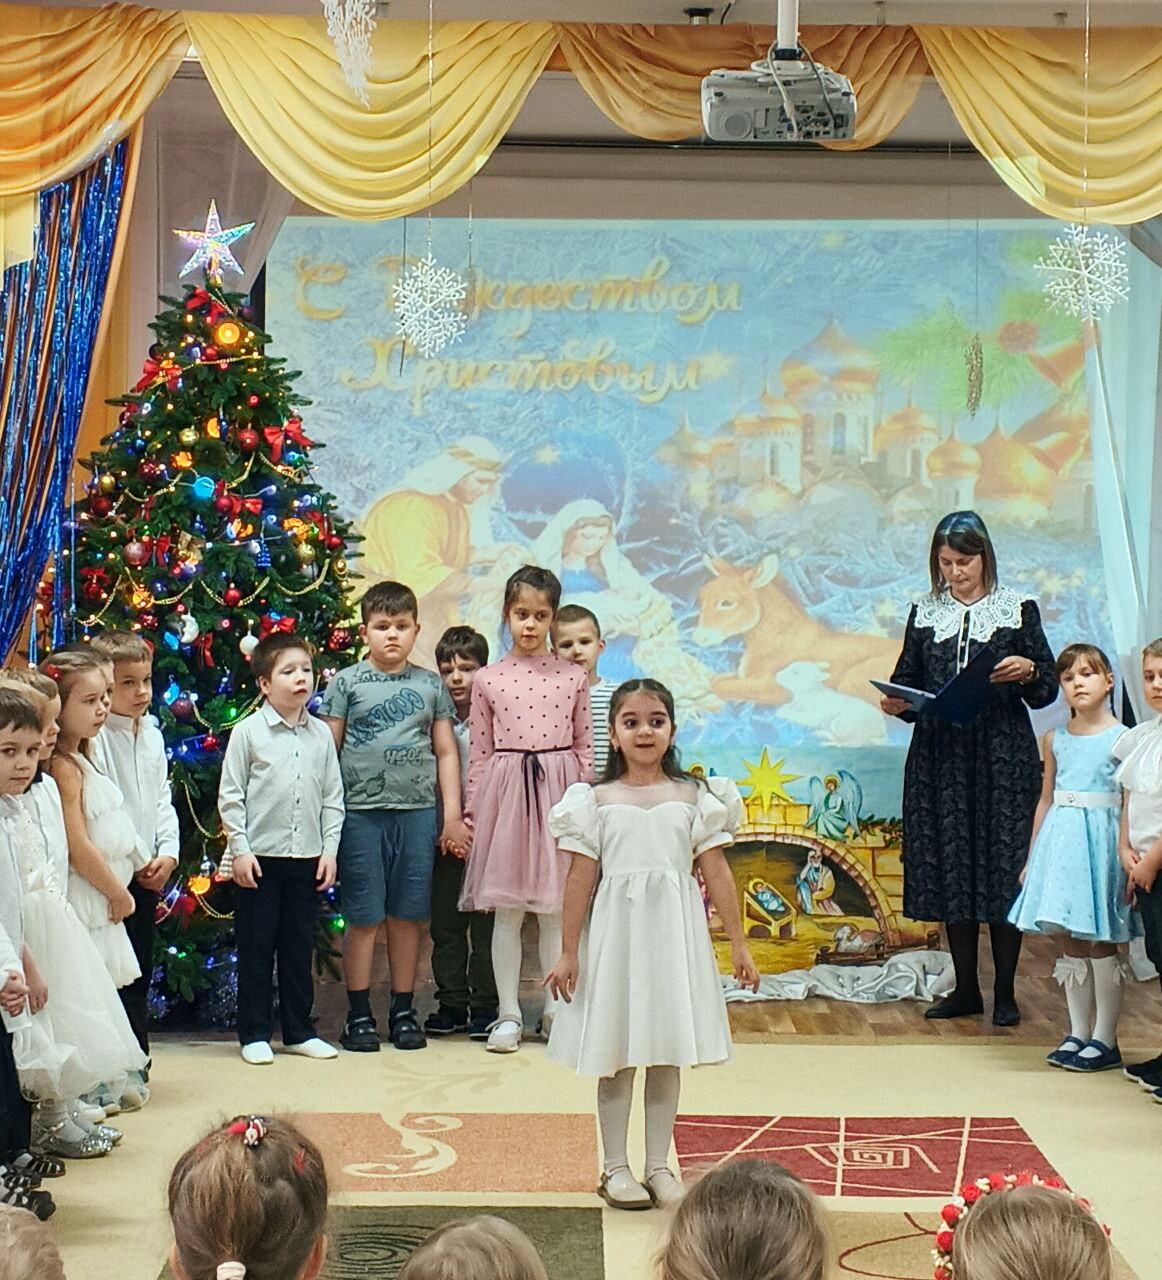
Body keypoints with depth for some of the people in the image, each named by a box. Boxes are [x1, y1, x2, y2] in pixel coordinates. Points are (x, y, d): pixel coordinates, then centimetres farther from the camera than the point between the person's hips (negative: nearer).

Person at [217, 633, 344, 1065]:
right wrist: (240, 849, -9)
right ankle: (254, 1034, 12)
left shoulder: (321, 734, 6)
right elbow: (230, 795, -4)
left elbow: (333, 797, 9)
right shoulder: (247, 732, -4)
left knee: (300, 947, 10)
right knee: (256, 948, 3)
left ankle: (299, 1031, 20)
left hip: (307, 858, 3)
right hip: (259, 858, -3)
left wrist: (329, 850, 3)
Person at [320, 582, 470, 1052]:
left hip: (418, 813, 2)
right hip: (361, 813, -2)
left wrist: (452, 815, 7)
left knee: (407, 915, 7)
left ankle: (403, 1010, 16)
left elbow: (446, 752, 13)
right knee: (363, 916, 1)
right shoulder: (347, 682, 4)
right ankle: (359, 1013, 10)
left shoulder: (431, 685, 11)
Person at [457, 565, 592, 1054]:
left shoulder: (573, 677, 5)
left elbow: (584, 745, 8)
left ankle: (555, 1007, 18)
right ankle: (508, 1013, 11)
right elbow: (479, 752, 5)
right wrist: (472, 811, 3)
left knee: (555, 906, 6)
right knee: (507, 909, 3)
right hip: (505, 791, 0)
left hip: (558, 791, 0)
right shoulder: (488, 680, 3)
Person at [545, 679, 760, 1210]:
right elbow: (581, 877, 0)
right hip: (616, 933, -1)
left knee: (667, 1057, 8)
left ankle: (658, 1166, 19)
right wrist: (568, 952, -1)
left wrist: (739, 945, 1)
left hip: (675, 935, 1)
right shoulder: (598, 799, 0)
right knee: (616, 1056, 5)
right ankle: (615, 1169, 16)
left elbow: (716, 872, 2)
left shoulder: (694, 795, 2)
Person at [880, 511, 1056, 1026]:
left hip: (1003, 756, -3)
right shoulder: (925, 613, 11)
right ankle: (965, 988, 14)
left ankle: (1005, 991, 6)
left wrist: (1028, 672, -18)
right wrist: (896, 704, -8)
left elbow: (1048, 689, 3)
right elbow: (908, 682, 13)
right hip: (940, 756, 3)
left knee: (1003, 868, -4)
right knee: (950, 867, 4)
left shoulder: (1018, 610, 3)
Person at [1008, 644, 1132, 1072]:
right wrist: (1032, 857, 15)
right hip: (1060, 841, 5)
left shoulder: (1121, 739, -5)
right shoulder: (1055, 739, 10)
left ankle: (1105, 1040, 8)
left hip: (1101, 841, -5)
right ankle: (1078, 1033, 18)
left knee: (1101, 943, -1)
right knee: (1071, 942, 9)